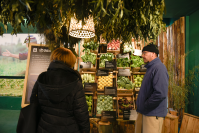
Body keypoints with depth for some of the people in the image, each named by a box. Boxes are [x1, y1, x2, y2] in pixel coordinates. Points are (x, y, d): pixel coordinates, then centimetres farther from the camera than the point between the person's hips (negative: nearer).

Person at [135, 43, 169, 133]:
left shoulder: (159, 68, -17)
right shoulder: (150, 68, 14)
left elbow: (160, 93, -27)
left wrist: (145, 106, -16)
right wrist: (140, 106, 10)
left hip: (153, 114, -9)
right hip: (143, 112, 9)